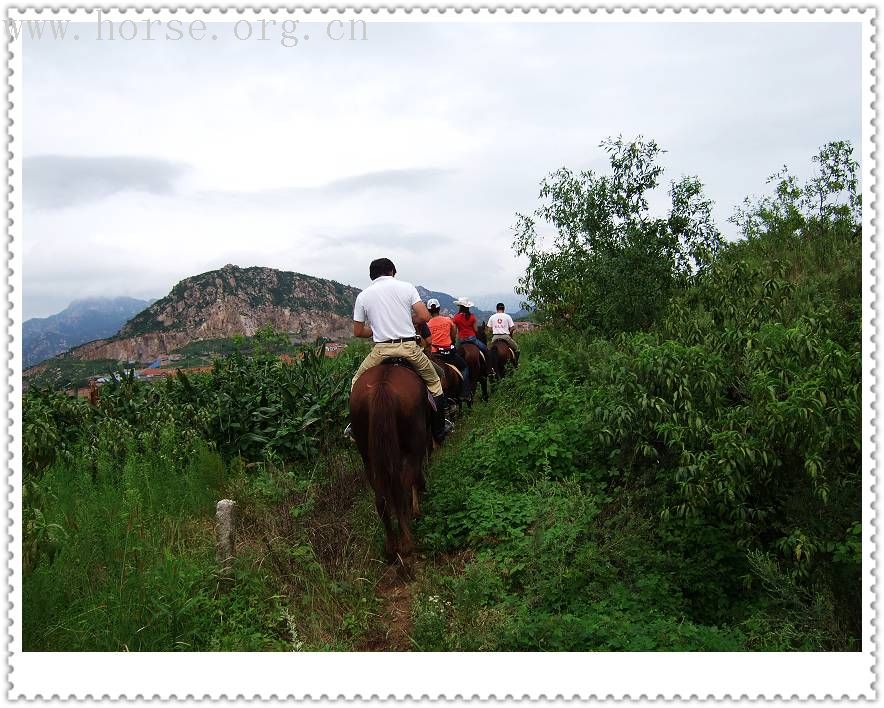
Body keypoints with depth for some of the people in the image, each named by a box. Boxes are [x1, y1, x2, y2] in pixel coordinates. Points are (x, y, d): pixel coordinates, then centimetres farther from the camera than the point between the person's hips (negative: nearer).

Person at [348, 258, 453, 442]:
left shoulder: (363, 296, 6)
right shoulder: (406, 287, 3)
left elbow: (357, 332, 7)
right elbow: (424, 317, -5)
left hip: (381, 349, 0)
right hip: (409, 347, 0)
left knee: (357, 383, 24)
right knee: (434, 382, 22)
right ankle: (439, 430, 26)